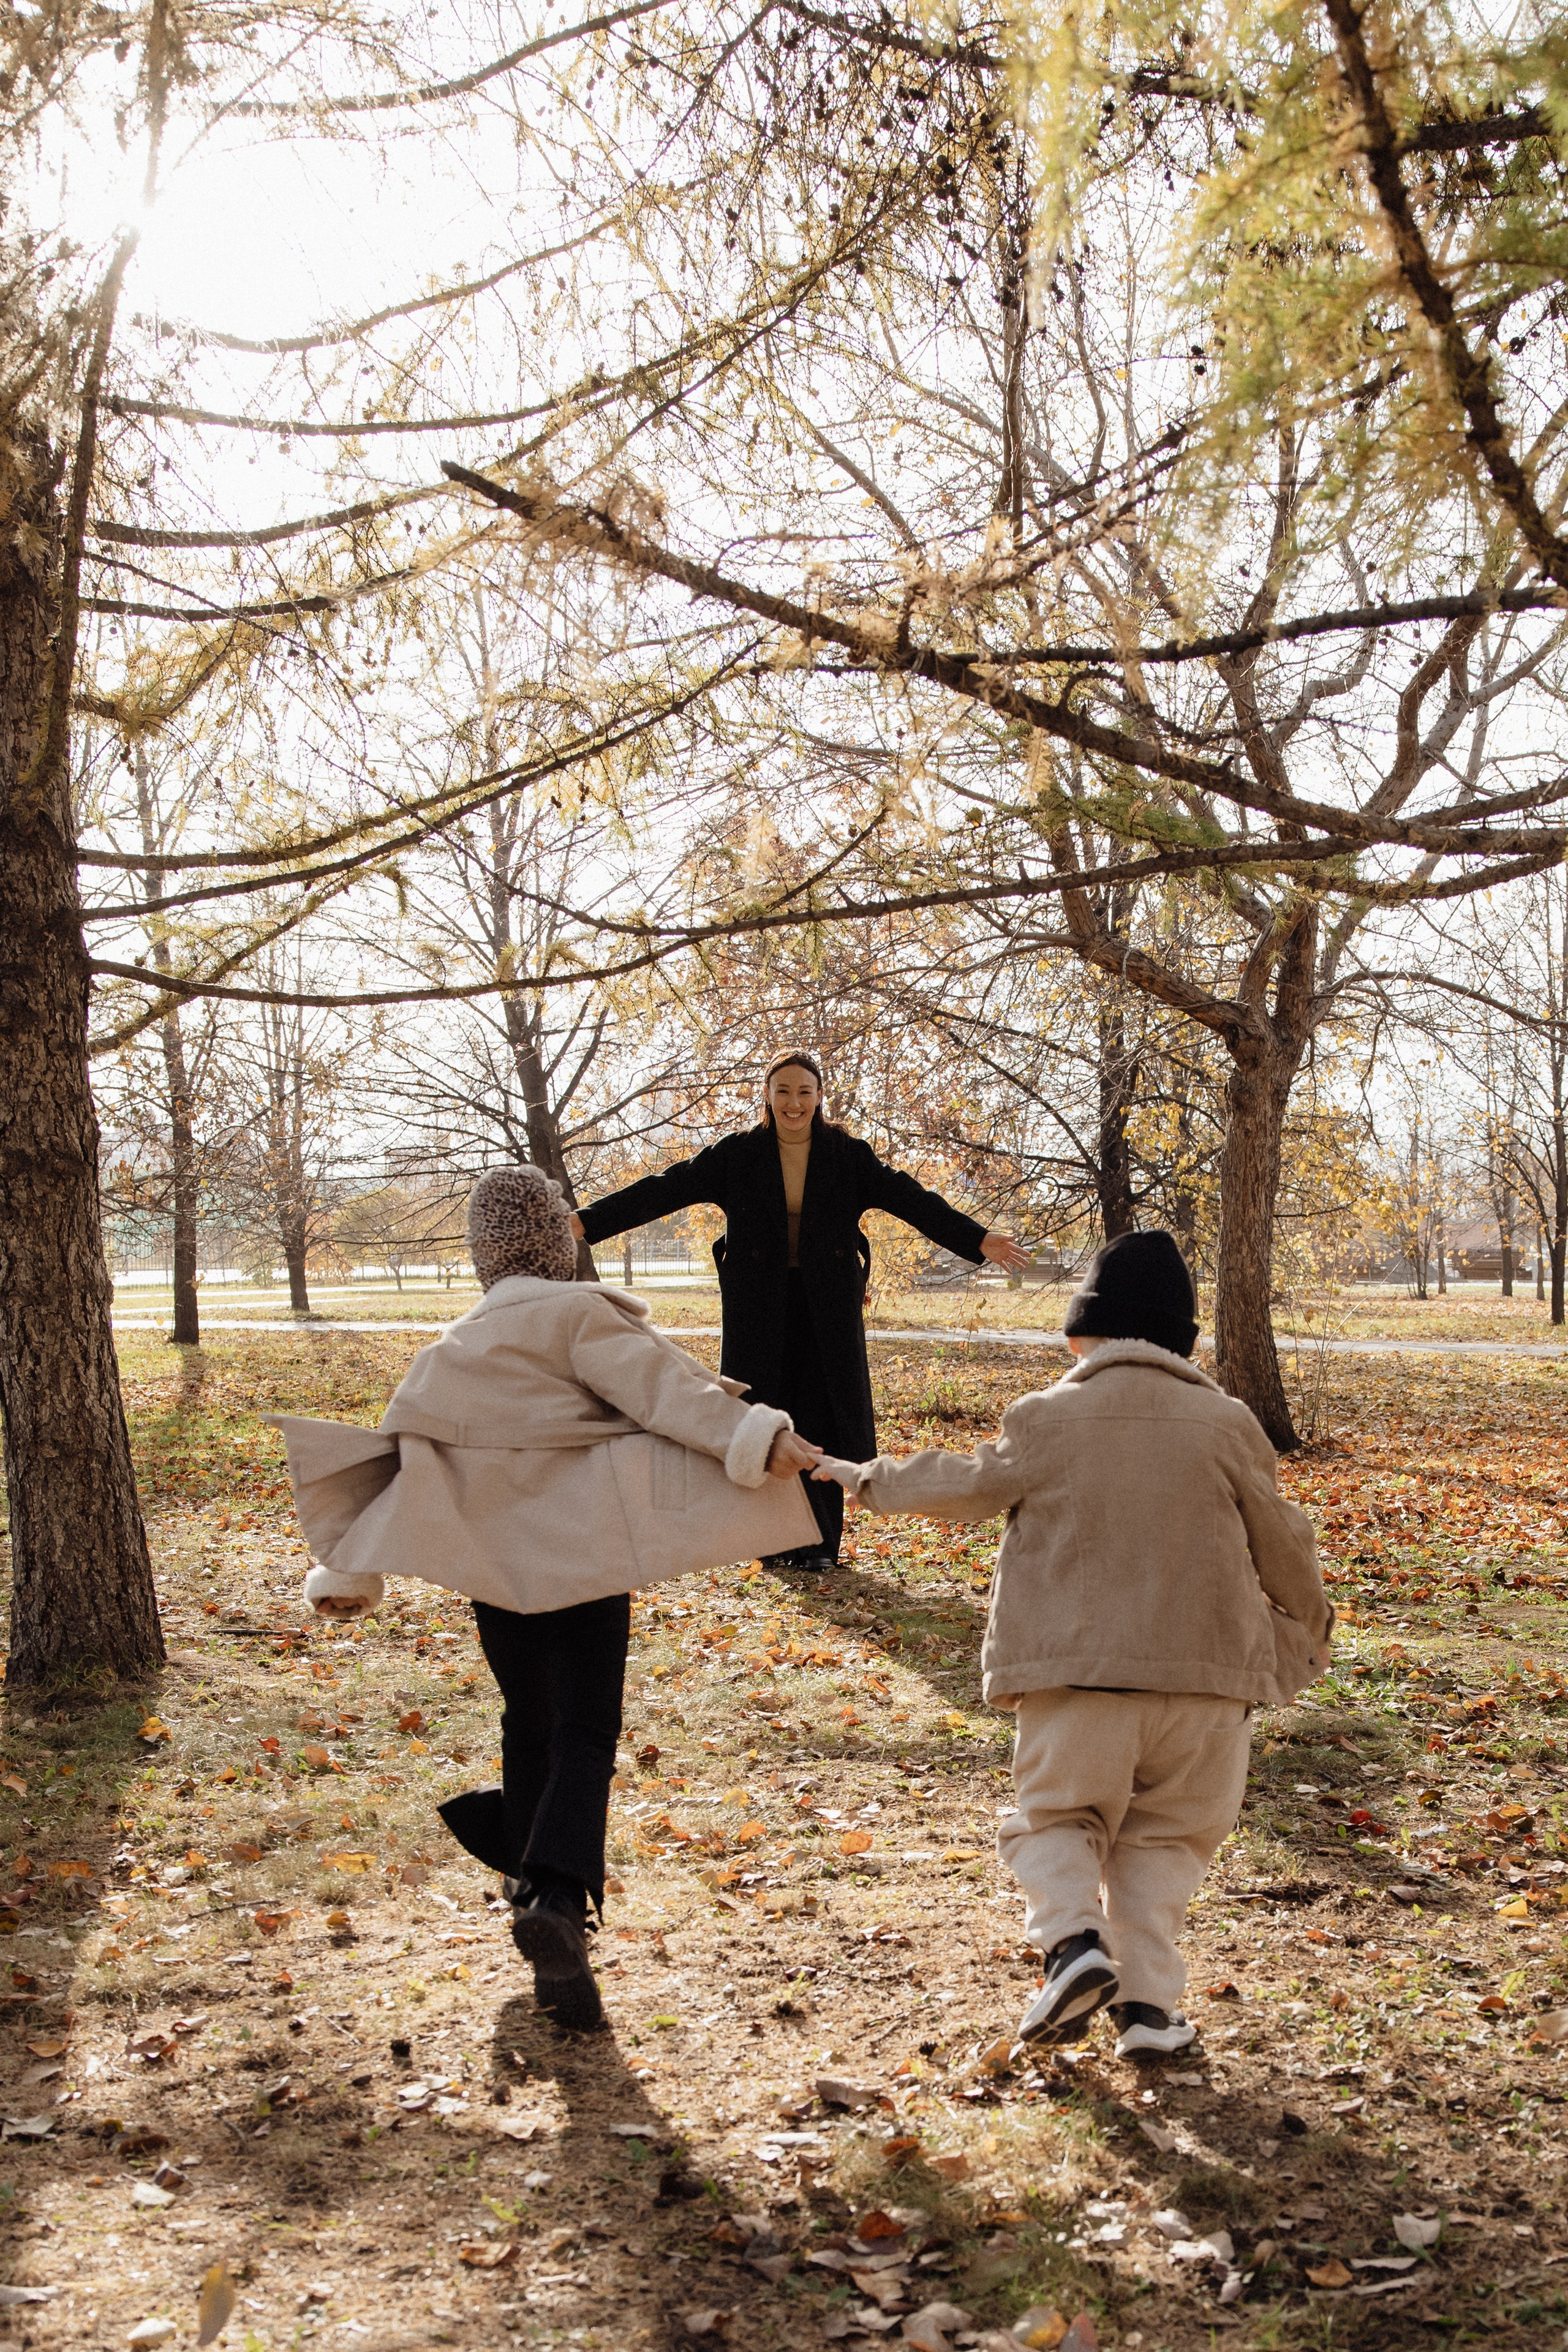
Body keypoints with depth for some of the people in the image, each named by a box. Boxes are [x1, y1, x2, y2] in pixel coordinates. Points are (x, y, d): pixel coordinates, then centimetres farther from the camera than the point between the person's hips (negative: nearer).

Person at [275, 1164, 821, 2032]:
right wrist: (754, 1437, -29)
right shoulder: (577, 1313, -6)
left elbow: (395, 1451, 14)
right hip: (580, 1555, -5)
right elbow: (661, 1387, -20)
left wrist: (349, 1572, 19)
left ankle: (533, 1885, 30)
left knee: (529, 1726, 21)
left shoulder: (452, 1348, 12)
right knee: (584, 1734, -4)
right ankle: (558, 1900, -23)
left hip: (493, 1567, 5)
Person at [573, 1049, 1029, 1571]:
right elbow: (664, 1190, -6)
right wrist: (587, 1222, -15)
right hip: (759, 1311, 0)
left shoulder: (849, 1157, 1)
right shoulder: (735, 1156, 0)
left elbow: (912, 1200, -6)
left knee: (822, 1417, 0)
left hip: (827, 1311, 0)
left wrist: (979, 1240, -17)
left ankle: (819, 1542, 11)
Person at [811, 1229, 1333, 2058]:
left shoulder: (1046, 1419, -2)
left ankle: (1072, 1938, -10)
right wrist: (1308, 1627, 31)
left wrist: (868, 1478, 28)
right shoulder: (1225, 1423, 3)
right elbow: (1279, 1543, 12)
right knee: (1164, 1835, 15)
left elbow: (963, 1485, 11)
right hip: (1201, 1675, 2)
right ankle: (1147, 2001, 7)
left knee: (1052, 1818, 14)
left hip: (1075, 1674, -2)